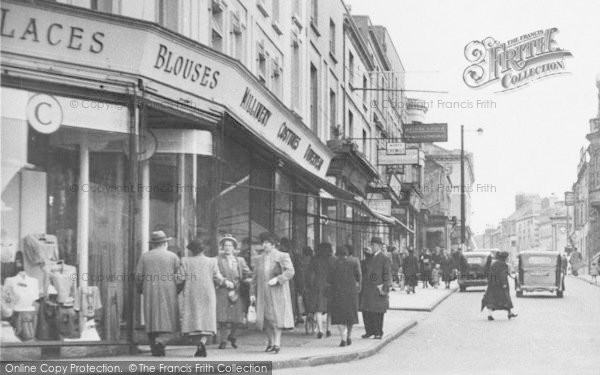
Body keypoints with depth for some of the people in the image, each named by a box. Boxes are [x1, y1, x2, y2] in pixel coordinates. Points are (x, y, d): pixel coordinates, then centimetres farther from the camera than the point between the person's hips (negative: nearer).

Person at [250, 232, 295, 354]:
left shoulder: (282, 257, 0)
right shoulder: (259, 259, 15)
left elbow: (290, 271, -10)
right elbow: (255, 277, 16)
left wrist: (277, 279, -21)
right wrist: (252, 293, 9)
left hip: (277, 292, -4)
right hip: (263, 293, 4)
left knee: (276, 317, -7)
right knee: (264, 318, 2)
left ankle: (277, 343, -3)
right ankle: (270, 342, 16)